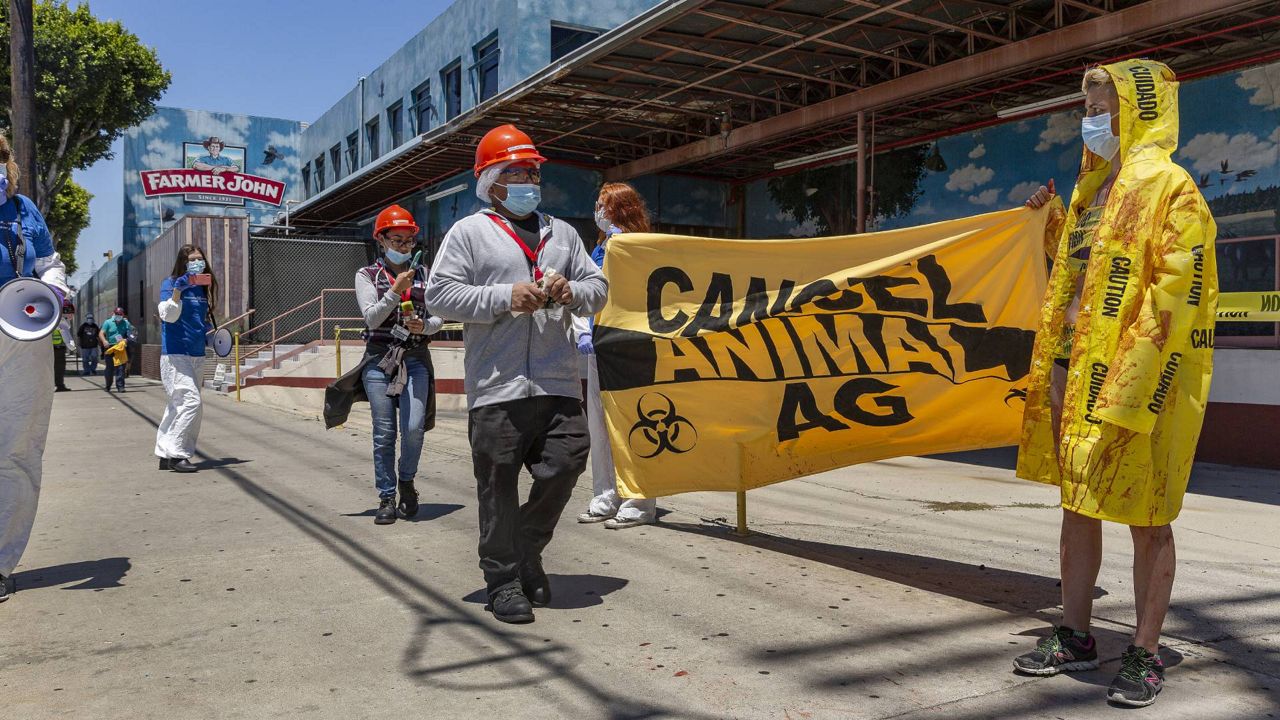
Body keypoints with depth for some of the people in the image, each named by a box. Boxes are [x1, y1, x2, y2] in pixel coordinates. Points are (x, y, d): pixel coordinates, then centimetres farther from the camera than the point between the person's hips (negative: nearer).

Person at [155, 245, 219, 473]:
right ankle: (176, 454, -12)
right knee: (190, 401, -18)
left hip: (196, 355, 8)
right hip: (175, 354, -8)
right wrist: (176, 291, -28)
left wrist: (210, 331, 10)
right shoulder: (170, 284, -5)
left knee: (178, 404, 11)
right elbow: (168, 315, -17)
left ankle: (165, 454, 18)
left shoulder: (202, 287, 15)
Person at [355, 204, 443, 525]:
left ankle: (406, 481, 16)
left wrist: (424, 326, -10)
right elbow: (372, 318, -6)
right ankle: (386, 498, 12)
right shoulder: (367, 275, 5)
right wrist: (395, 290, -17)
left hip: (416, 358, 1)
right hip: (379, 358, -1)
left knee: (414, 428, -11)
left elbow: (438, 318, 12)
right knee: (384, 432, 0)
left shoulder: (422, 274, 11)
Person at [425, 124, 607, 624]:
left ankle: (528, 550, 24)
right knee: (498, 485, 1)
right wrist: (505, 298, -12)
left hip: (558, 381, 4)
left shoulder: (561, 233, 20)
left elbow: (598, 288, 20)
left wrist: (571, 292, -3)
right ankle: (504, 579, 15)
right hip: (496, 386, -4)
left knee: (565, 465, 0)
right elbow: (439, 295, -4)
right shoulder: (468, 232, 5)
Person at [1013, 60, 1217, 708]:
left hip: (1138, 382, -8)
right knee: (1077, 507, 13)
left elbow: (1177, 300, -17)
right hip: (1075, 369, 8)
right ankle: (1075, 638, 26)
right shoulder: (1091, 189, 16)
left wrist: (1130, 392, -22)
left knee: (1146, 521, 3)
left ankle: (1145, 656, 16)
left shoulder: (1168, 188, -9)